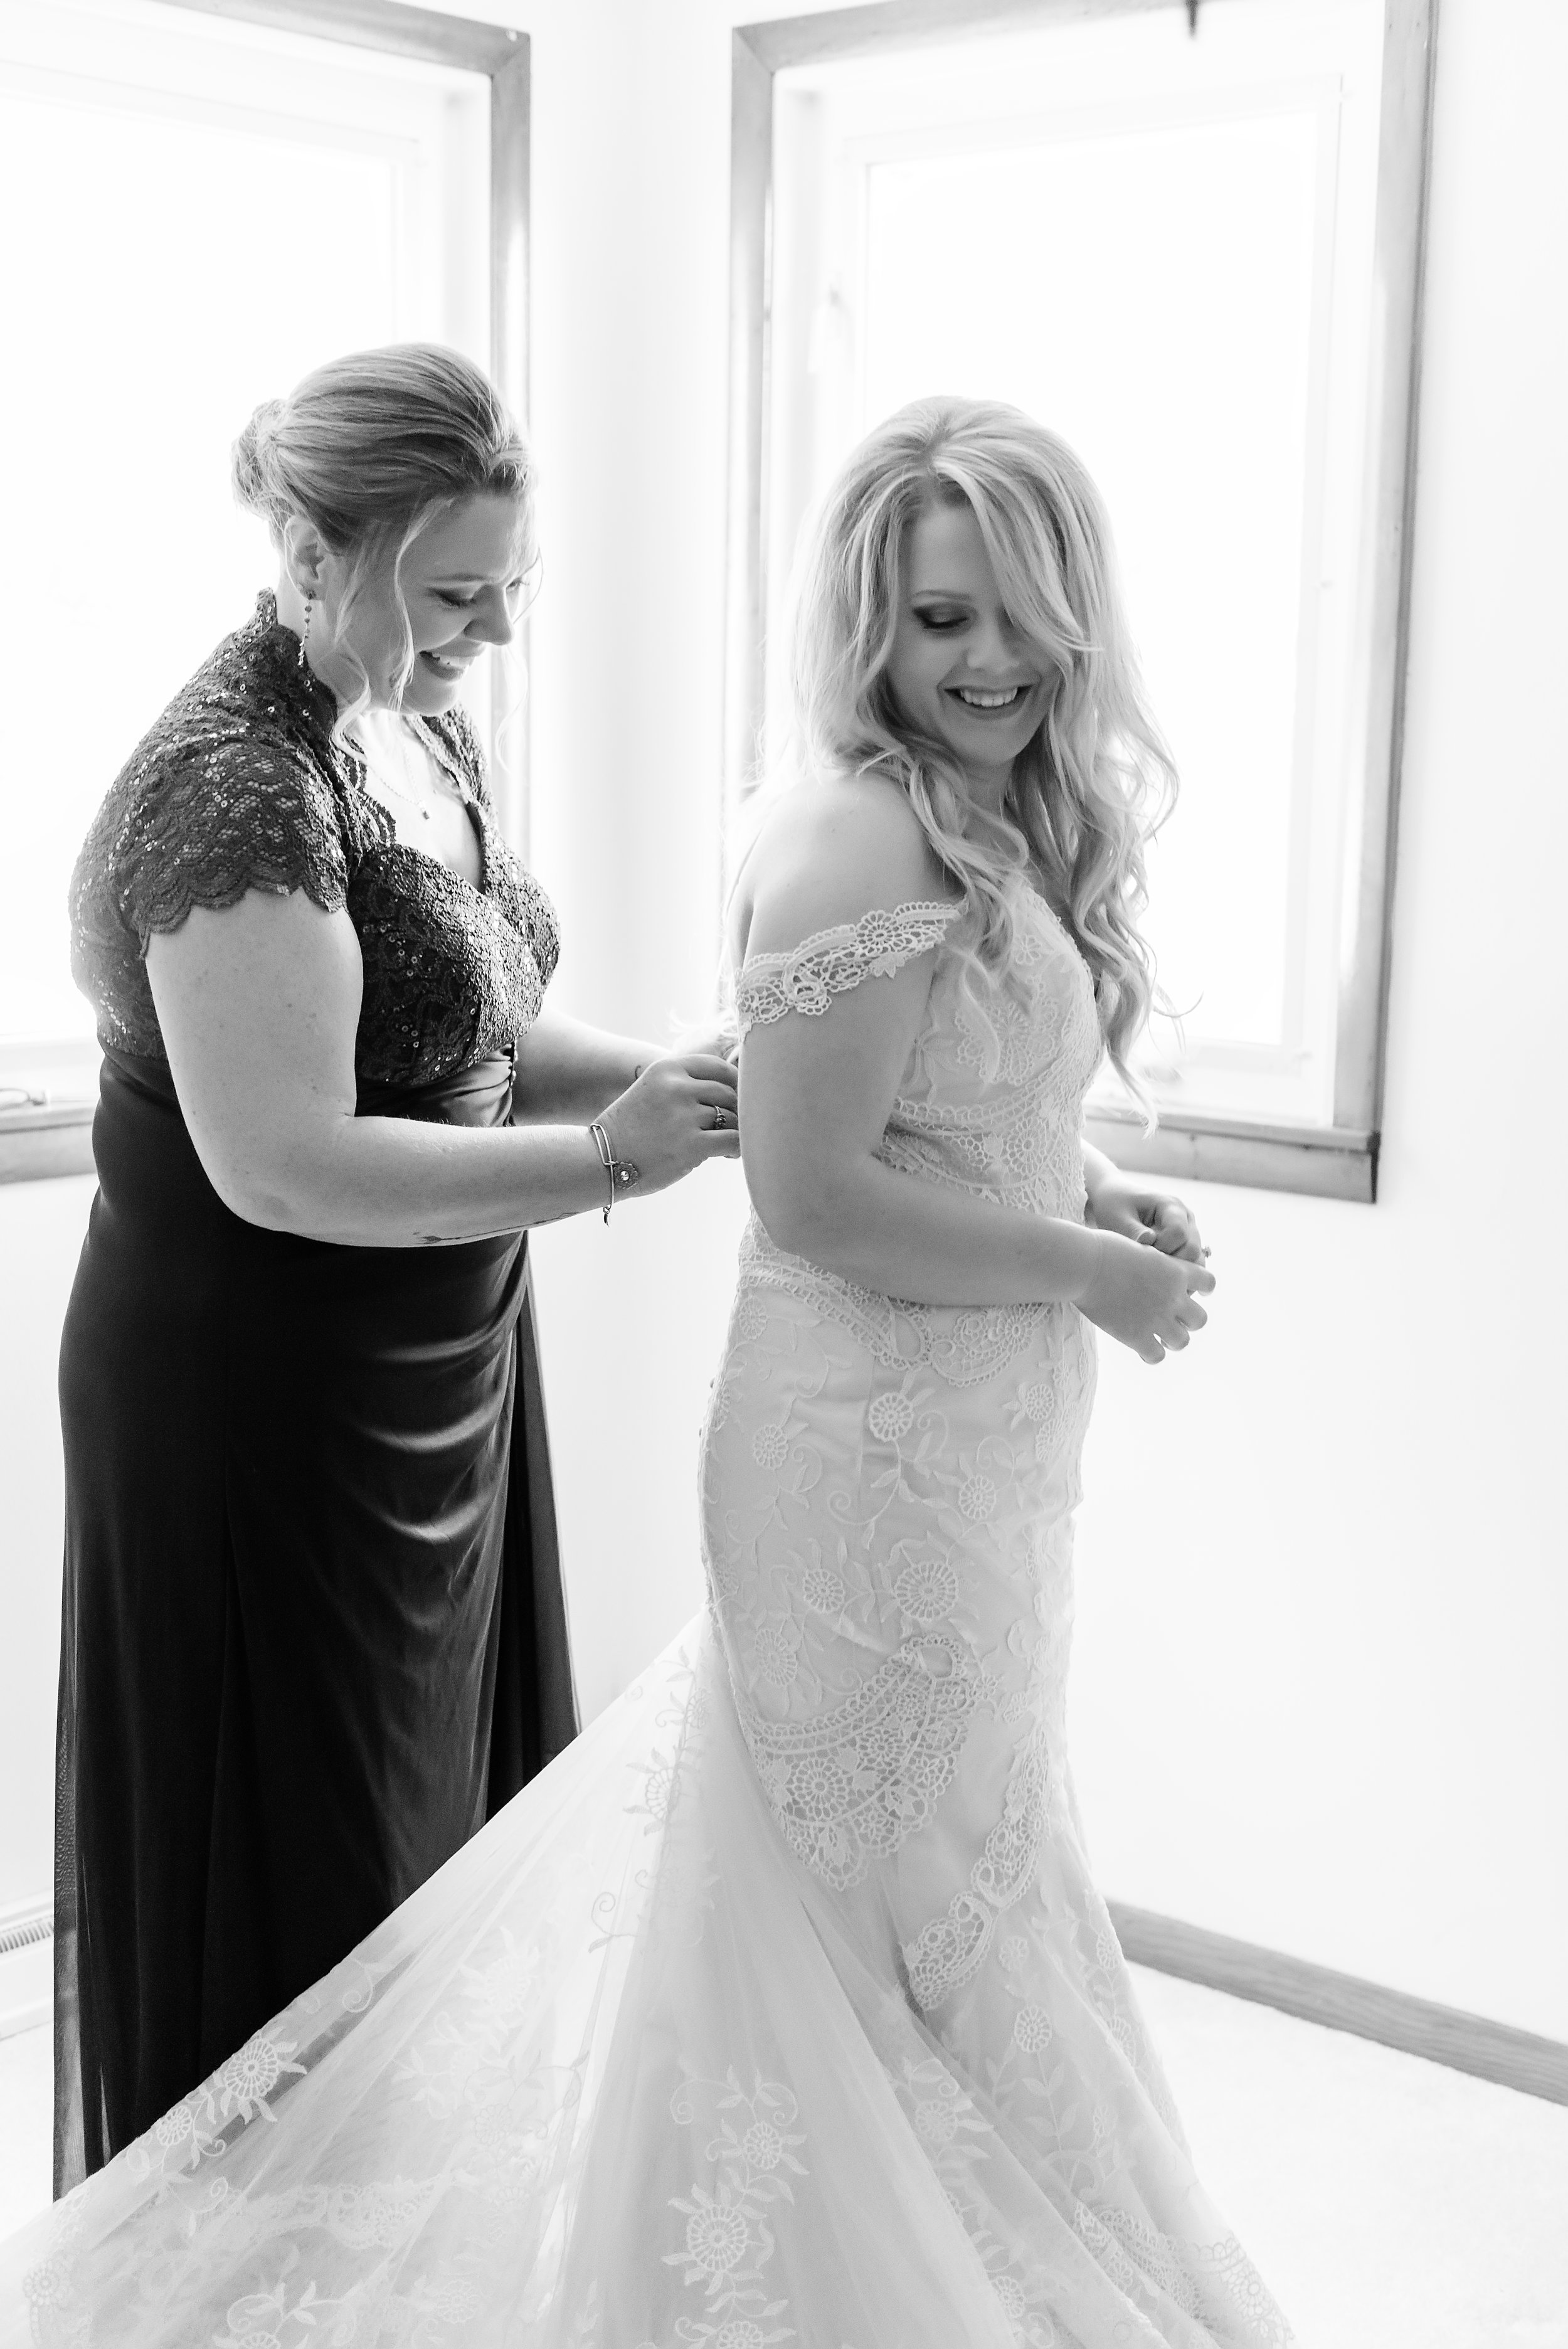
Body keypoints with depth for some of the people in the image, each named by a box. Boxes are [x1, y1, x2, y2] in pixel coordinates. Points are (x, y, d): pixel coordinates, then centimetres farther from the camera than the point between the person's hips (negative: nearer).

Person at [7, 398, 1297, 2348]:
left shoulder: (994, 828, 9)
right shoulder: (862, 838, -20)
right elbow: (815, 1189, -24)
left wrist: (1088, 1194, 3)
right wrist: (1100, 1275, -15)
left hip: (968, 1447, 9)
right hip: (878, 1454, -9)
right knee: (903, 1917, 8)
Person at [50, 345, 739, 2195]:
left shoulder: (426, 731, 6)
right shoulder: (232, 789, -22)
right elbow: (284, 1164, -28)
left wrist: (661, 1077, -3)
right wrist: (607, 1160, -23)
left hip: (438, 1382, 9)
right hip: (262, 1421, -9)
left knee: (445, 1813, 20)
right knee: (306, 1878, 8)